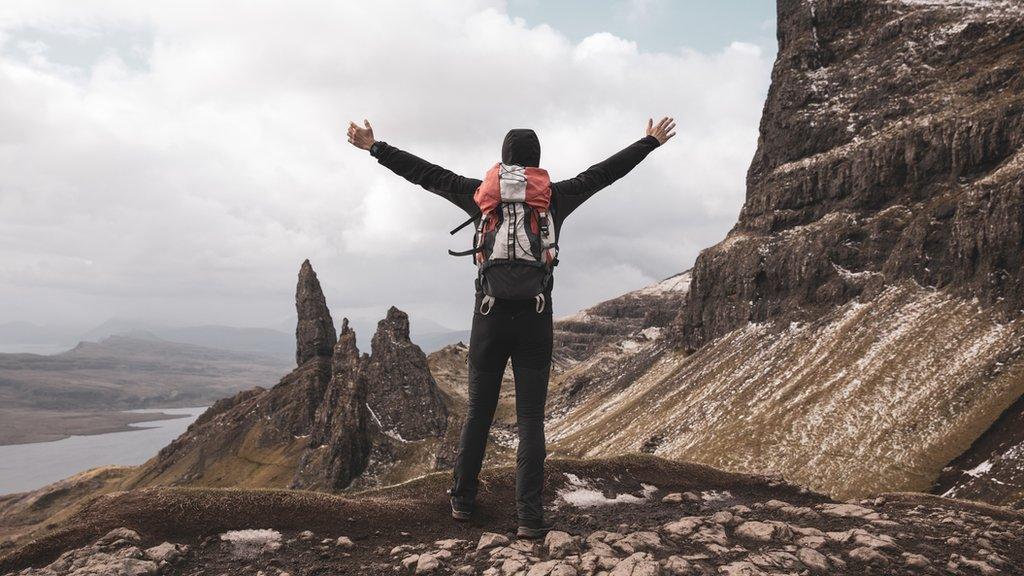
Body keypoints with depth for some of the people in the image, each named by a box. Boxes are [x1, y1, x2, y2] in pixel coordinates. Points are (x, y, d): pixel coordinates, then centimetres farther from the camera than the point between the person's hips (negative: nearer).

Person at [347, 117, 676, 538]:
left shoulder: (480, 194, 4)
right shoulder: (556, 197, 2)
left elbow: (424, 172, 10)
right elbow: (604, 171, 12)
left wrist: (374, 147, 21)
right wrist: (651, 141, 25)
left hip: (490, 316, 1)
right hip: (535, 318, -1)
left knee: (478, 412, 14)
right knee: (531, 418, 2)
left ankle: (462, 500, 23)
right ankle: (530, 517, 0)